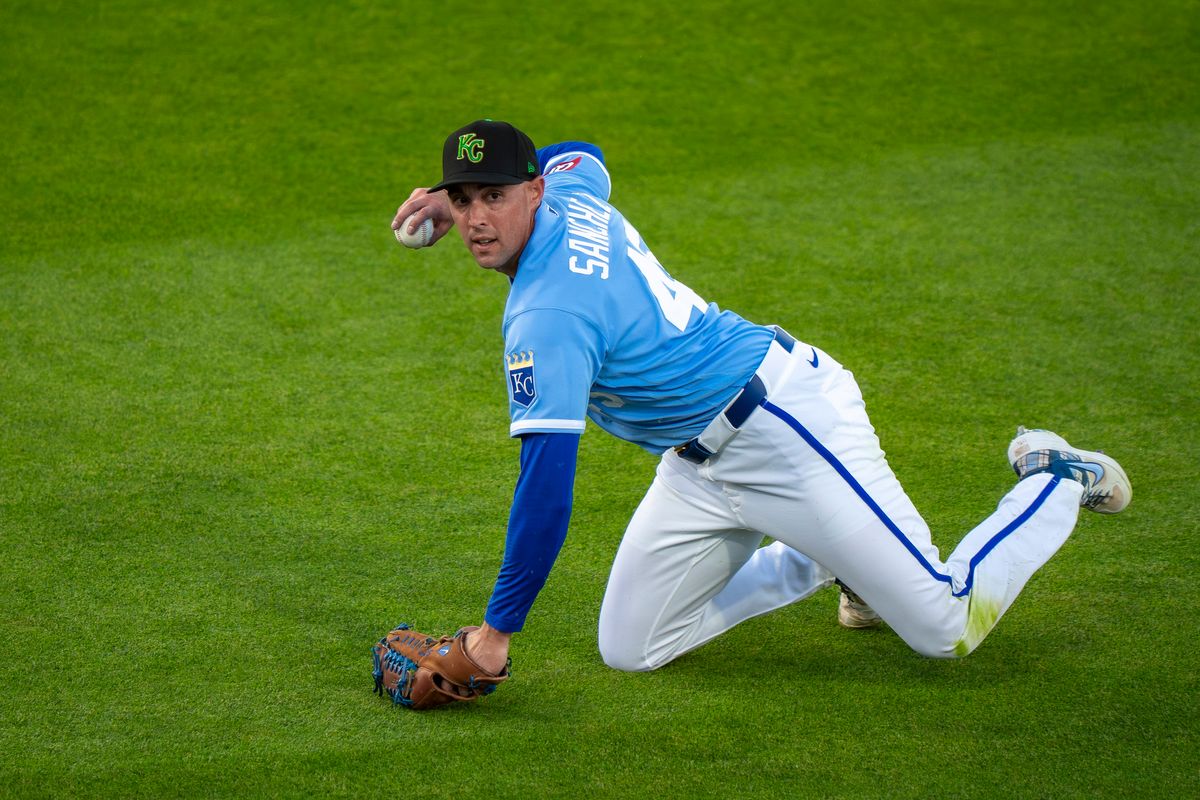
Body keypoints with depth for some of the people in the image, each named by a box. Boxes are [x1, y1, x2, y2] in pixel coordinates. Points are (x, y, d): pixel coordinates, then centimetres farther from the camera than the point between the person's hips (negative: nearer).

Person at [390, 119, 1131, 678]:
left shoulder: (545, 317, -27)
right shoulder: (569, 194, 0)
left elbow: (547, 485, -32)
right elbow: (580, 156, 29)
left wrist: (498, 629, -27)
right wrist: (451, 194, 21)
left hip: (789, 423, -10)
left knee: (950, 628, -6)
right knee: (628, 652, 7)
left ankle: (1056, 483, 21)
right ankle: (833, 559, 25)